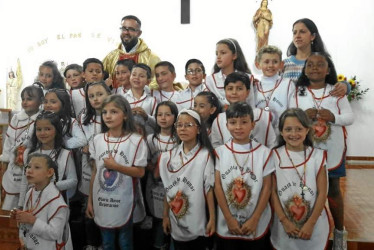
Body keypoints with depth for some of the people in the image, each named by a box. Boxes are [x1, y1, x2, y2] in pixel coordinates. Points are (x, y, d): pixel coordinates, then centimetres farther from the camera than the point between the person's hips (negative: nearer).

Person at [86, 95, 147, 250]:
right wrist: (90, 201, 7)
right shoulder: (97, 140, 1)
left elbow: (140, 172, -11)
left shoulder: (136, 140, -12)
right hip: (101, 201, 4)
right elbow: (94, 172, 5)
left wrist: (115, 166, -20)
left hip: (123, 201, -3)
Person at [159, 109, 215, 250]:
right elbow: (167, 189, 5)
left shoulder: (205, 155, -12)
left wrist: (212, 219, -9)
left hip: (198, 223, -3)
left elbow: (209, 188, -10)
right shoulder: (169, 156, 0)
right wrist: (165, 216, 7)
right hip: (176, 223, 4)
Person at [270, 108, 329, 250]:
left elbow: (322, 193, -6)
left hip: (314, 225, 0)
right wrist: (284, 221, -10)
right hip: (284, 225, 0)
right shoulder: (275, 157, -7)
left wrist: (310, 223, -10)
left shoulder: (317, 156, -6)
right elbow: (272, 191, -6)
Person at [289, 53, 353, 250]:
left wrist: (333, 117, -20)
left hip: (332, 148, 1)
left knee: (333, 189, 12)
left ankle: (339, 231, 29)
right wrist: (303, 116, -21)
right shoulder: (297, 92, 1)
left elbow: (350, 117, -1)